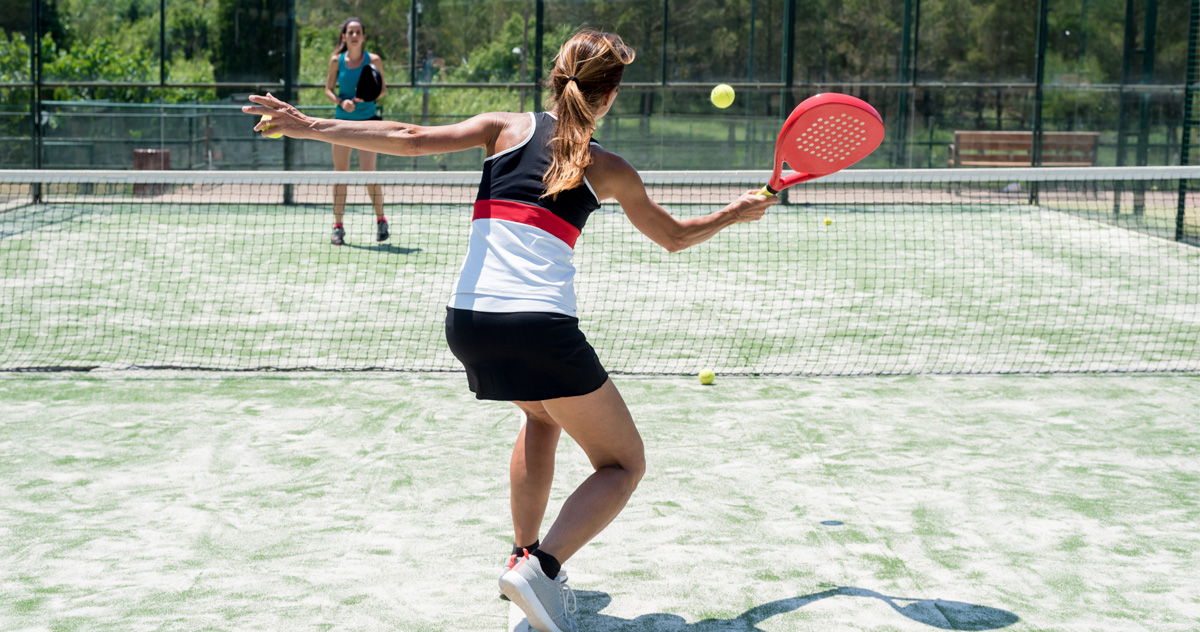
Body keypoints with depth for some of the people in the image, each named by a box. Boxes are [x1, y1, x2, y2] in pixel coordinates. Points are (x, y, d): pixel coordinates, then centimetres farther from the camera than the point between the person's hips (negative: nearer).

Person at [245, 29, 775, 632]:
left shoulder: (509, 128, 11)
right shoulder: (608, 170, 10)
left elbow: (411, 139, -2)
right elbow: (675, 236, 25)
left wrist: (309, 126, -2)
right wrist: (737, 212, 43)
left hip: (467, 320, 4)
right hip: (542, 326, -4)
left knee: (542, 414, 35)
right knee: (623, 464, 10)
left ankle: (525, 552, 33)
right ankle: (540, 567, -14)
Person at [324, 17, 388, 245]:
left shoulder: (373, 60, -3)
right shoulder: (336, 60, 1)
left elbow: (383, 89, 4)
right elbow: (328, 89, 6)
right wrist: (341, 101, -14)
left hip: (367, 121, -2)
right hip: (342, 121, 2)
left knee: (368, 172, -9)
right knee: (340, 174, 1)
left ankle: (380, 220, 11)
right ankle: (338, 226, 8)